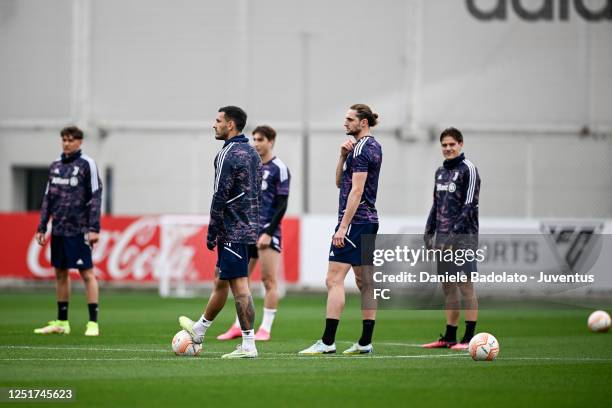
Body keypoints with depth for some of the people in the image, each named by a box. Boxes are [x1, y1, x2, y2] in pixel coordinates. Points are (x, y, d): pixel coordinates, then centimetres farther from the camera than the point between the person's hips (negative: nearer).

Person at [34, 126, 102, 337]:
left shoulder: (87, 164, -4)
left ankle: (93, 323, -5)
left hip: (78, 230, -6)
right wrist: (42, 227, 11)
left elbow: (95, 197, -7)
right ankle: (61, 323, 16)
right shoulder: (55, 166, 13)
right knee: (60, 273, 10)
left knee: (87, 273, -6)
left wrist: (94, 228, -13)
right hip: (58, 230, 6)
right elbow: (48, 198, 17)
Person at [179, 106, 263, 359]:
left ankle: (248, 345, -9)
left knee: (239, 285, -8)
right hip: (249, 228, 10)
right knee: (220, 278, 21)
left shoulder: (228, 155, -14)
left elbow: (220, 196, -17)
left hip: (233, 231, -10)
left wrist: (212, 233, -11)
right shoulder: (252, 153, 15)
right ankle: (199, 329, 36)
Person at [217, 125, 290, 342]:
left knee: (269, 280, -7)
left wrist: (268, 233, -16)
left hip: (267, 231, -7)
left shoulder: (279, 169, -5)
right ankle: (239, 326, 14)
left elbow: (282, 205, -10)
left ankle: (265, 329, -4)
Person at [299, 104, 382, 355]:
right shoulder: (373, 147, 18)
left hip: (355, 221, -10)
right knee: (364, 282, 9)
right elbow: (340, 182, 20)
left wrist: (343, 226, -22)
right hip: (369, 221, 10)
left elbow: (356, 190, -20)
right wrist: (343, 156, 3)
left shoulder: (361, 149, -13)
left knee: (334, 280, -12)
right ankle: (365, 343, 10)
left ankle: (327, 341, -16)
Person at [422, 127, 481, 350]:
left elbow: (470, 205, -12)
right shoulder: (441, 171, 17)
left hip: (463, 236, -8)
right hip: (443, 236, 8)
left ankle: (469, 338, -8)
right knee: (448, 287, 8)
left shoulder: (468, 169, -5)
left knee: (465, 285, -8)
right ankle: (449, 337, 12)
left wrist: (455, 232, -17)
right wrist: (429, 231, 13)